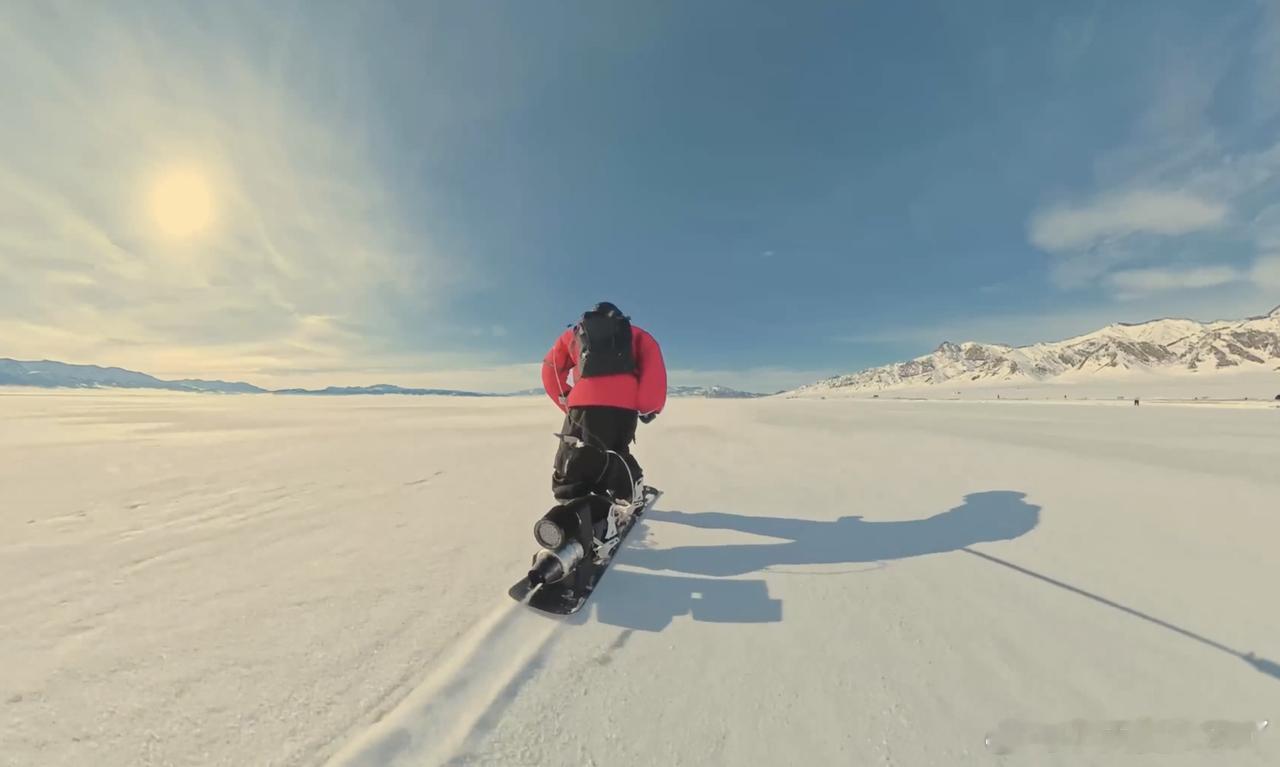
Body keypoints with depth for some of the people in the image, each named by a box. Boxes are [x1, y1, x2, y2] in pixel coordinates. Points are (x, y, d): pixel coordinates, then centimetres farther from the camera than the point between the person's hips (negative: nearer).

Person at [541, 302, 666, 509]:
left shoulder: (573, 334, 30)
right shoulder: (634, 333, 27)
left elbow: (550, 369, 23)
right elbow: (653, 360, 8)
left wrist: (567, 403, 23)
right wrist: (649, 406, 5)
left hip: (586, 402, -1)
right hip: (625, 404, 2)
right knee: (617, 452, 23)